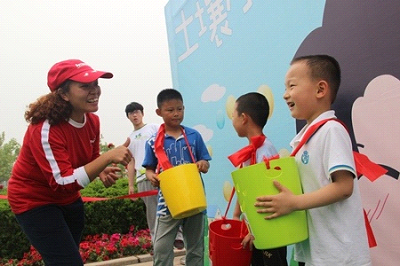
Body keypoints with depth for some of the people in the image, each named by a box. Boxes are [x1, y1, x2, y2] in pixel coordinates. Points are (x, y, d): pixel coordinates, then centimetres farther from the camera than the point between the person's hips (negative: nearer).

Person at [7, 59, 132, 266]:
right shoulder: (45, 129, -30)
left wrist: (103, 172, -17)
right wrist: (109, 157, -40)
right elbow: (64, 182, -32)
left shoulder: (92, 120, -10)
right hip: (34, 201, -7)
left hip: (68, 199, 7)